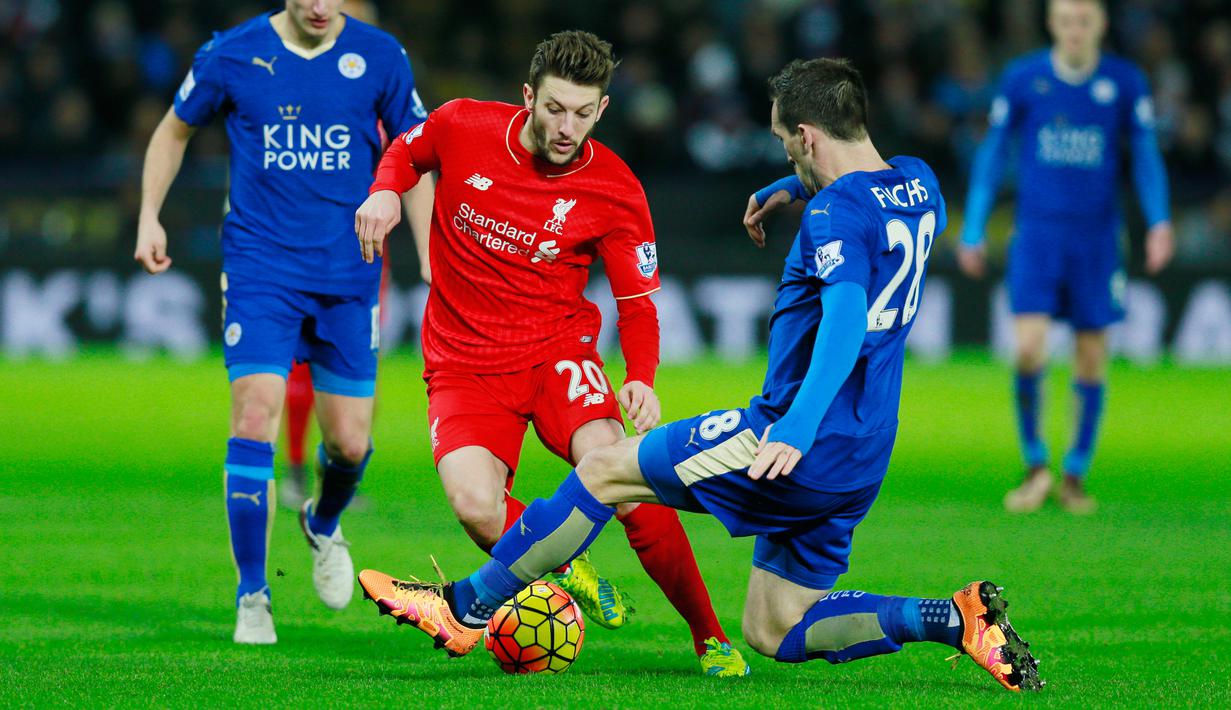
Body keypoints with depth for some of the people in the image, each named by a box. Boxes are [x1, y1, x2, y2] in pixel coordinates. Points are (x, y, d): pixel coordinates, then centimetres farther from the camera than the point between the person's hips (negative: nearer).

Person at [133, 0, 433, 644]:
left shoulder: (379, 58, -1)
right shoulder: (232, 55, -3)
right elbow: (174, 131, 14)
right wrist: (149, 218, 5)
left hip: (349, 277, 2)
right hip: (259, 270, -1)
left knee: (350, 442, 2)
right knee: (255, 416, -16)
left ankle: (324, 525, 39)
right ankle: (252, 597, -6)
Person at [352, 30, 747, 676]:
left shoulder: (615, 193, -8)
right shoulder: (463, 128, -7)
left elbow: (637, 304, -1)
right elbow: (406, 151, 16)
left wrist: (641, 379, -20)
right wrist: (385, 191, -7)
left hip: (558, 349, 0)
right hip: (465, 364, 1)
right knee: (476, 506, -28)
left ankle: (709, 637, -12)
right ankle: (568, 575, 7)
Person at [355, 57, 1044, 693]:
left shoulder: (837, 215, -16)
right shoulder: (920, 186, 10)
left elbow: (848, 315, -33)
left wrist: (799, 427, -43)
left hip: (808, 445, -9)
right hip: (861, 465, 9)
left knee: (605, 470, 1)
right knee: (774, 632, 13)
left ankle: (466, 609, 7)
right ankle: (953, 617, -1)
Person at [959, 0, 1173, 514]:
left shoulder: (1125, 82, 1)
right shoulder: (1022, 79, 1)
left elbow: (1146, 156, 3)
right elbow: (992, 154, 8)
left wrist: (1159, 222, -11)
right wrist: (973, 231, 6)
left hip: (1097, 237, 1)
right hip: (1037, 234, -1)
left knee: (1092, 357, 2)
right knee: (1029, 346, -15)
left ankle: (1076, 476, 15)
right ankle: (1035, 465, 3)